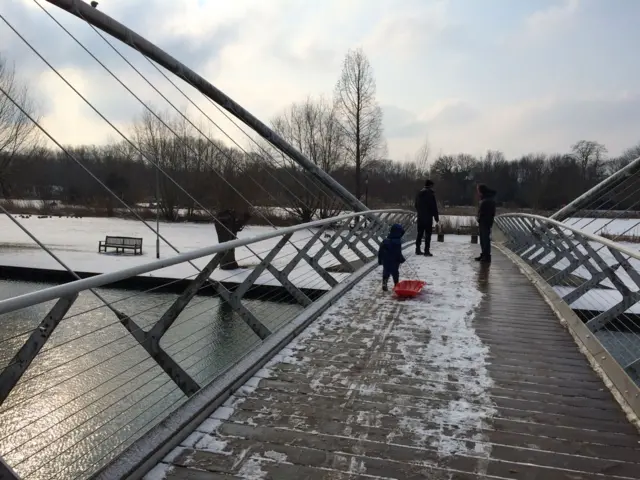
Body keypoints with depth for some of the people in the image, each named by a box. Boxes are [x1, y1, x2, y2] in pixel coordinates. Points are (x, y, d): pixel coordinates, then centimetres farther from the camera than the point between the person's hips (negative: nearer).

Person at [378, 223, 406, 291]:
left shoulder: (385, 241, 2)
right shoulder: (397, 242, -18)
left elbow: (380, 252, 6)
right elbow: (398, 253, -17)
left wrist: (380, 260, 15)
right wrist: (401, 259, -1)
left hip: (385, 261, 4)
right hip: (394, 262, -4)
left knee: (385, 273, 13)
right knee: (395, 273, 10)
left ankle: (384, 284, 1)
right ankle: (396, 285, 18)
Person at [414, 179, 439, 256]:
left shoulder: (419, 194, 11)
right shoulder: (431, 194, -11)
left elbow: (416, 206, 18)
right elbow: (434, 207, -11)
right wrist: (436, 217, -5)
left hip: (420, 217, 6)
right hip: (428, 217, -6)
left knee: (420, 233, 12)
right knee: (428, 234, -3)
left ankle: (418, 250, 13)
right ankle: (427, 251, -5)